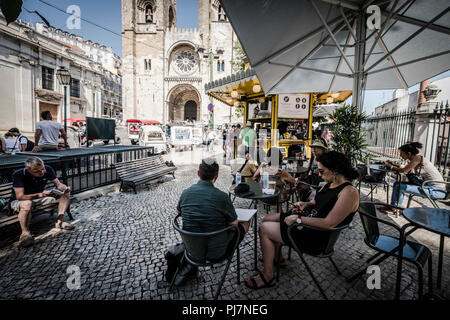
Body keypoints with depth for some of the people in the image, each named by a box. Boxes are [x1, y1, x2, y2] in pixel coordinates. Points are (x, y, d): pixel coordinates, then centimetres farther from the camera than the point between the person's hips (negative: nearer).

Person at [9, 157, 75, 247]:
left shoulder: (48, 169, -17)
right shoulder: (18, 174, -27)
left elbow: (58, 184, -9)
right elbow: (20, 196, -31)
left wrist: (65, 188, -32)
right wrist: (40, 194, -46)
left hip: (40, 197, 5)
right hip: (18, 201, -4)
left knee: (66, 194, -12)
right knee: (27, 204, -40)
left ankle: (59, 221, -9)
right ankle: (25, 233, -21)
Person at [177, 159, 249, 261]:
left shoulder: (185, 193, -10)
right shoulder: (222, 196, -24)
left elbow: (179, 211, 11)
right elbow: (234, 224, -11)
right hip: (216, 253, -5)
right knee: (245, 223, 16)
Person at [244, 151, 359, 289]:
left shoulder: (349, 192, -23)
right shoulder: (330, 183, 4)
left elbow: (329, 223, -29)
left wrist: (298, 219, -26)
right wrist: (304, 204, -5)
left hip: (316, 236, -9)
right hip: (307, 217, 10)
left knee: (264, 229, -12)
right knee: (267, 219, 11)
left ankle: (267, 276, 6)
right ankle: (275, 256, 30)